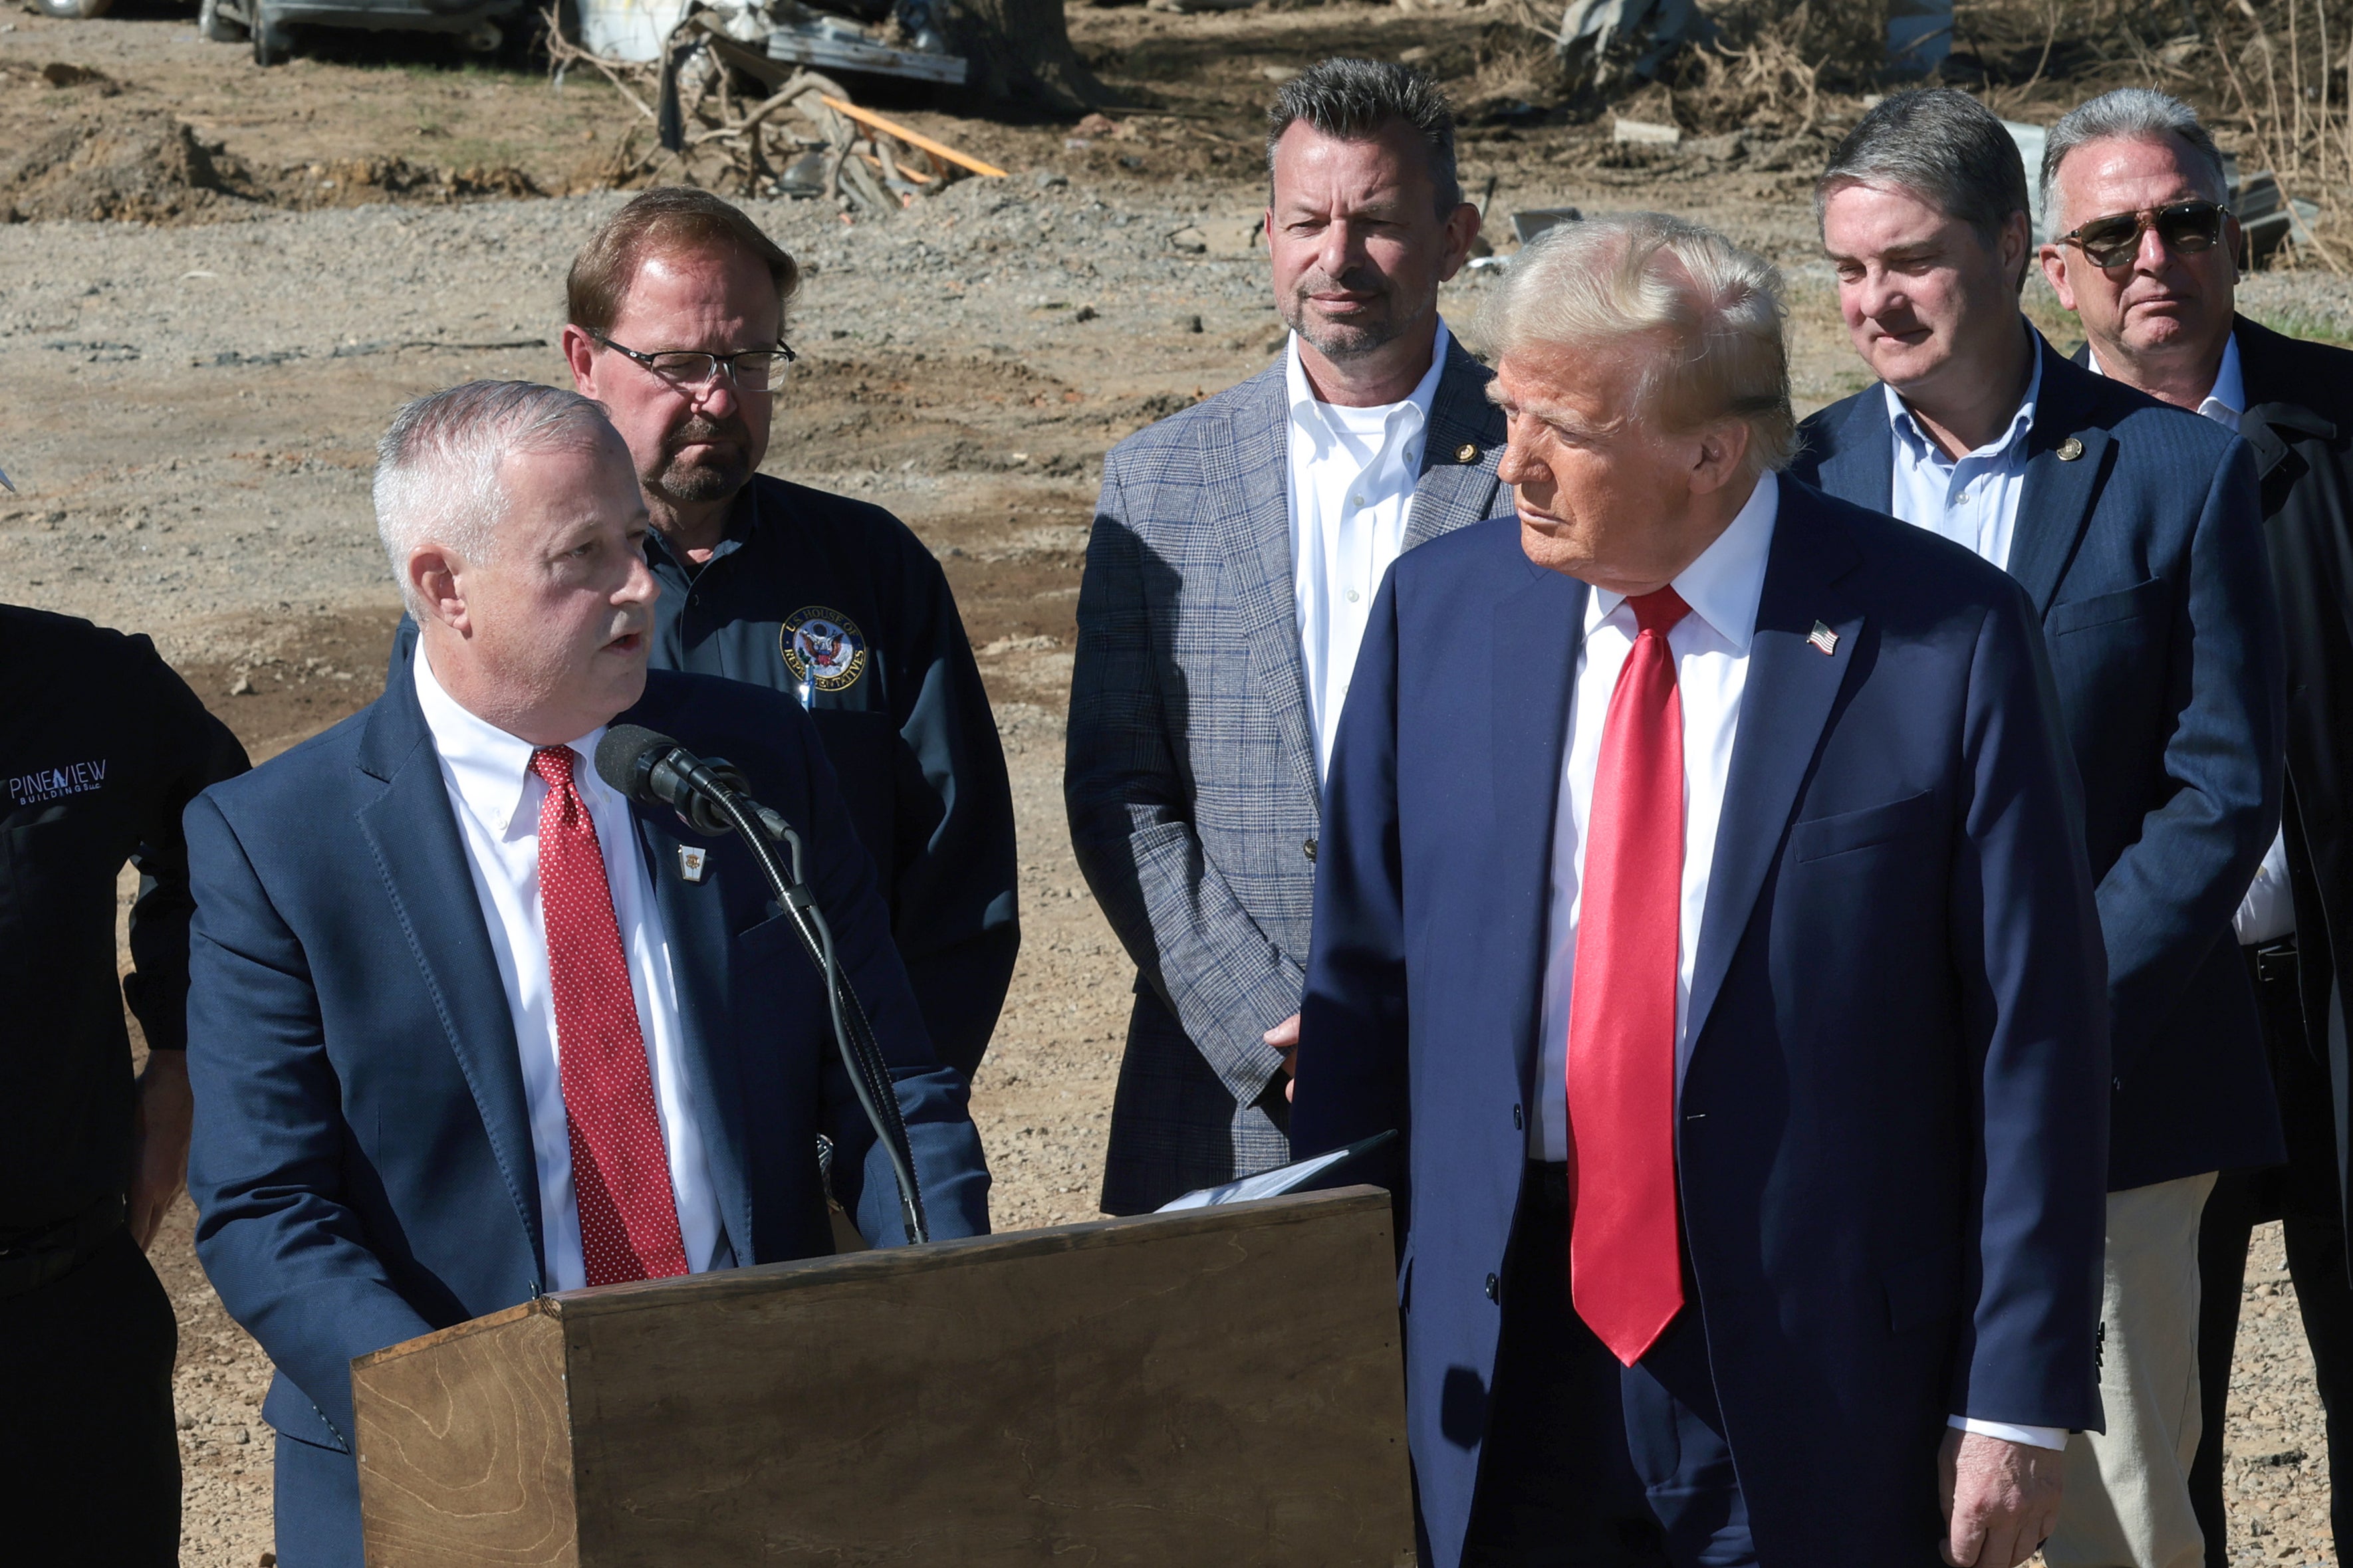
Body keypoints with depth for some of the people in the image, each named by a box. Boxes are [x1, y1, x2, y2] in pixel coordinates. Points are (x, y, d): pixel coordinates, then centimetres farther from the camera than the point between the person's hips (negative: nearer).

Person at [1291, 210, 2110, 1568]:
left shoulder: (1943, 638, -9)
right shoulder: (1440, 612, 3)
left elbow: (2038, 1034, -6)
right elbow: (1364, 977, 8)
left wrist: (2017, 1400, -7)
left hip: (1815, 1387, -3)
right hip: (1498, 1382, 3)